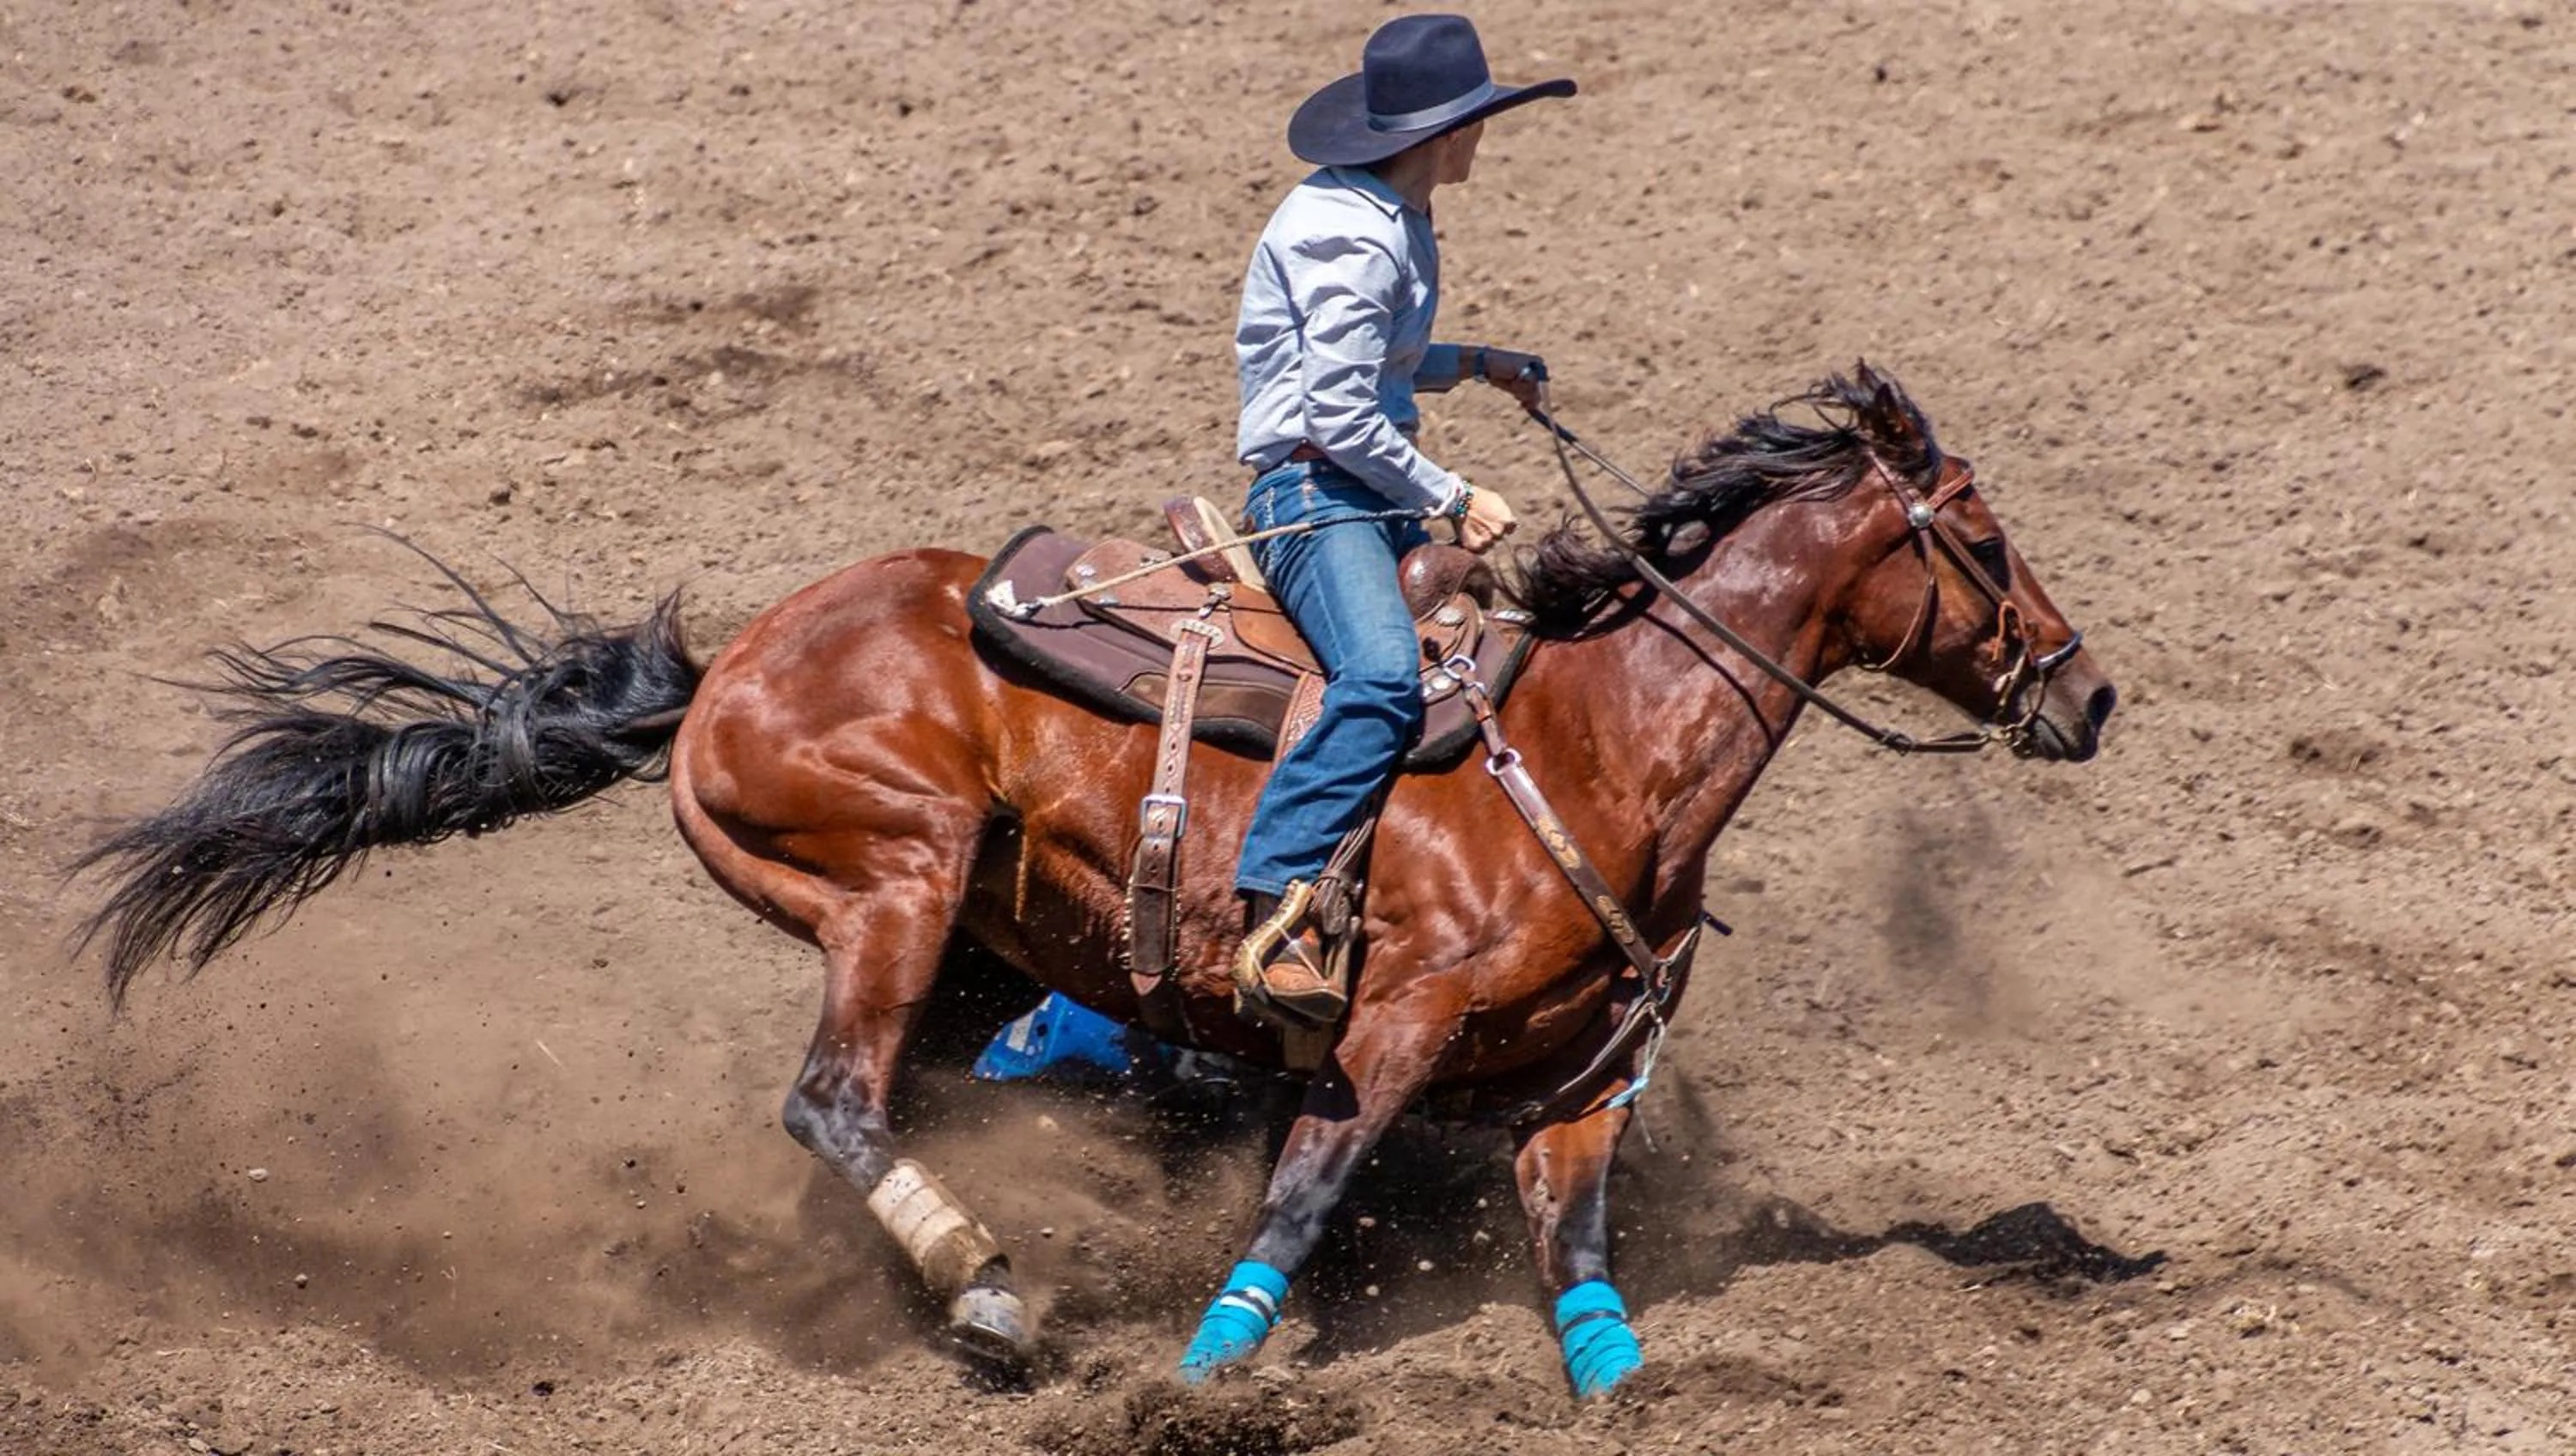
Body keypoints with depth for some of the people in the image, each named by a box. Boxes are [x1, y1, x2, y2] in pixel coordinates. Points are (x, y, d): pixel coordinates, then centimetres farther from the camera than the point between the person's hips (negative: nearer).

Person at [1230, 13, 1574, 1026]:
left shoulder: (1394, 226, 17)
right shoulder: (1354, 237, -16)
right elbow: (1339, 412, -19)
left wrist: (1474, 364, 18)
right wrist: (1451, 500, -12)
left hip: (1379, 497, 11)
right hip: (1313, 494, -11)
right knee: (1384, 677, -35)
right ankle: (1274, 913, -41)